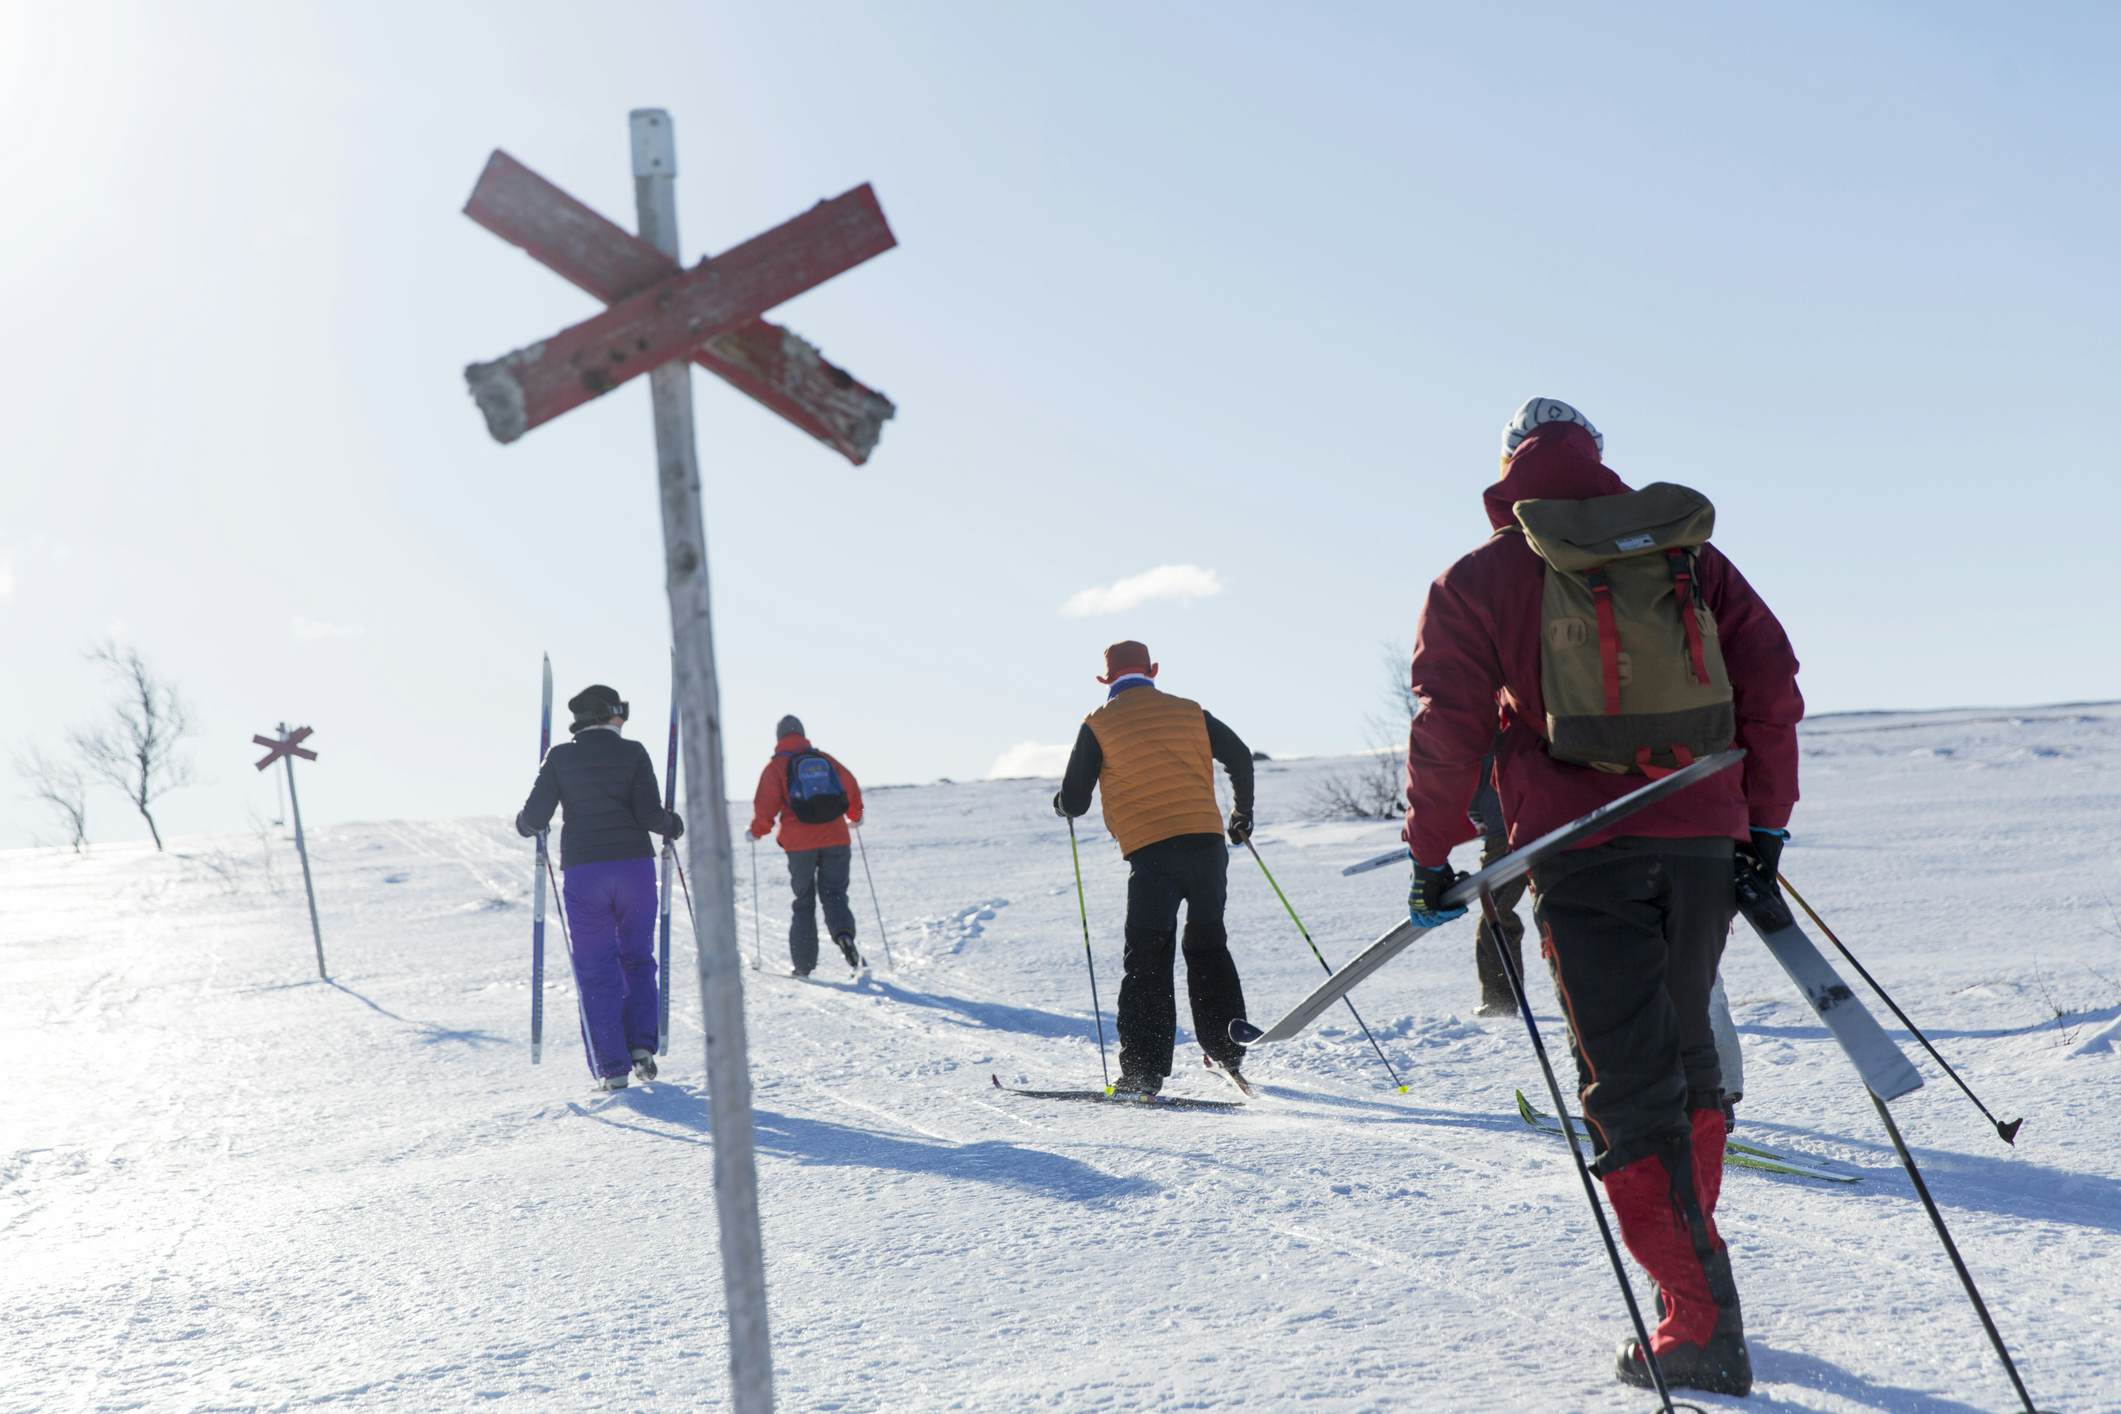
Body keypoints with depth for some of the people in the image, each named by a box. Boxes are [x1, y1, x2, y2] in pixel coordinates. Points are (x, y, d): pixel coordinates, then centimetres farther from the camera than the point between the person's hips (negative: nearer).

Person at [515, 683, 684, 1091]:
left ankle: (611, 1067, 2)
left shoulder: (560, 757, 0)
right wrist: (672, 825, 11)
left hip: (582, 873, 0)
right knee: (637, 959, 17)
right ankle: (641, 1046, 1)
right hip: (635, 867, 0)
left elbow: (535, 816, -2)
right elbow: (649, 814, -10)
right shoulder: (633, 753, -2)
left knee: (596, 969, 7)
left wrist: (522, 824, 21)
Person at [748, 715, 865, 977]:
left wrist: (757, 831, 11)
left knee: (804, 901, 11)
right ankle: (844, 934, -23)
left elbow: (766, 804, -6)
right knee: (834, 894, 9)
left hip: (800, 844, -1)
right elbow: (852, 788, 15)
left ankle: (803, 965, 9)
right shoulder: (826, 759, 11)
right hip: (836, 840, 2)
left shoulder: (776, 766, 1)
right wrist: (855, 817, 33)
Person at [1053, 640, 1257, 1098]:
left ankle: (1142, 1074, -6)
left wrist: (1062, 803, 27)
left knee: (1147, 961, 1)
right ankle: (1228, 1052, 22)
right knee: (1208, 947, 21)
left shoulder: (1098, 725, 4)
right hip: (1207, 843, 3)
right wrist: (1243, 813, 30)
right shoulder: (1189, 712, 13)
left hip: (1151, 852, -3)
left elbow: (1074, 802, 3)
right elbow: (1240, 758, 15)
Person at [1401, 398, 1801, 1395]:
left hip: (1583, 849, -4)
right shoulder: (1691, 555, 12)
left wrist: (1431, 856, 4)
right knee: (1686, 1054, 21)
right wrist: (1765, 819, 15)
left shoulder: (1484, 577, 2)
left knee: (1631, 1083, -2)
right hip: (1701, 839, 4)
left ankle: (1703, 1330, -6)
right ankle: (1691, 1265, 31)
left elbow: (1448, 726, -4)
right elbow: (1772, 684, 8)